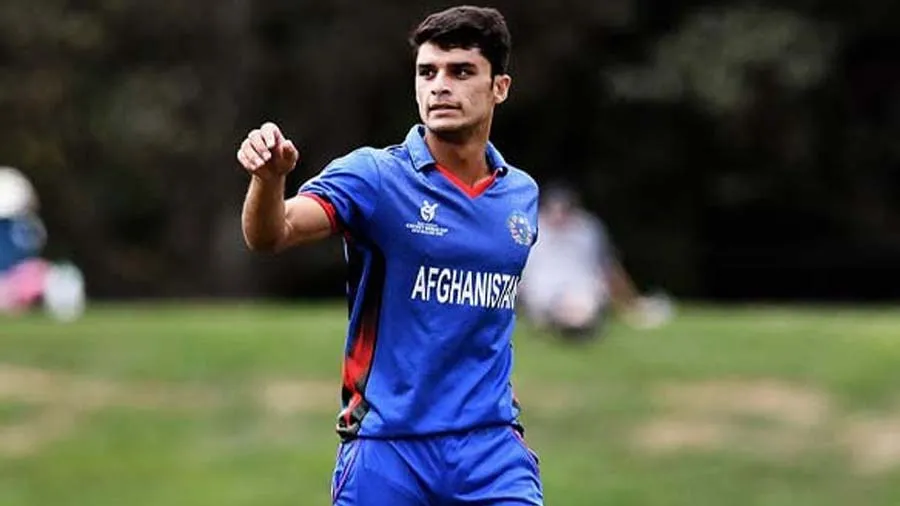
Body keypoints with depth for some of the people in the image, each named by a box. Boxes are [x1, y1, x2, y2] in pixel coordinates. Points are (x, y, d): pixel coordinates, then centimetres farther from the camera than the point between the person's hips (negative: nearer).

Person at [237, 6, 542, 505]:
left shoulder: (522, 195, 8)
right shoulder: (375, 176, -7)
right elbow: (271, 234, -23)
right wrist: (269, 177, -44)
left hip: (490, 447, 3)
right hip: (386, 448, -3)